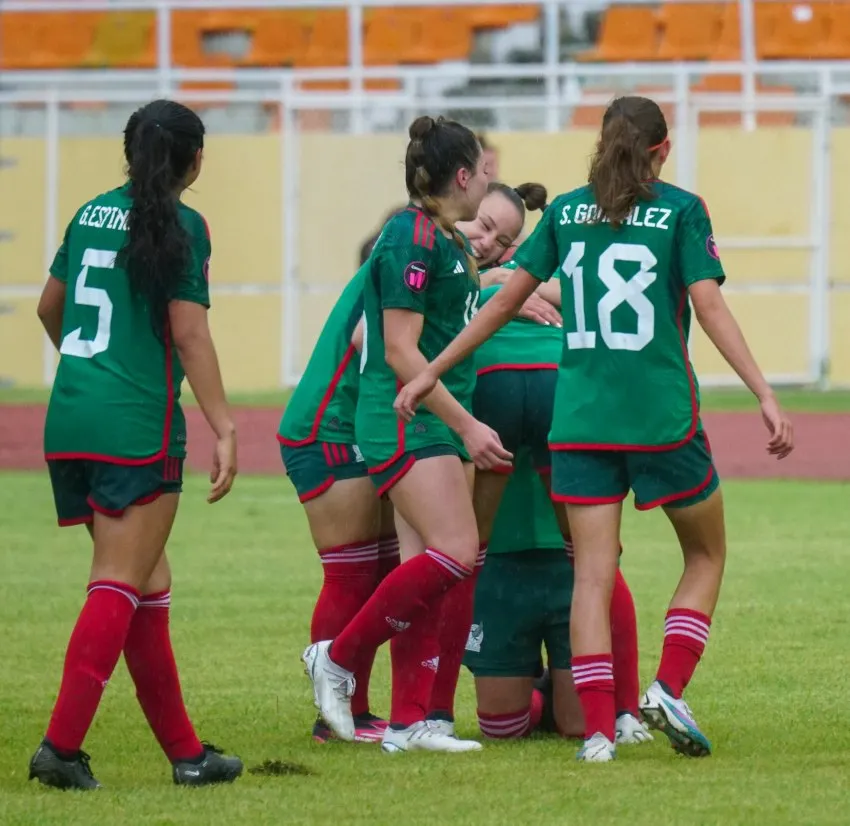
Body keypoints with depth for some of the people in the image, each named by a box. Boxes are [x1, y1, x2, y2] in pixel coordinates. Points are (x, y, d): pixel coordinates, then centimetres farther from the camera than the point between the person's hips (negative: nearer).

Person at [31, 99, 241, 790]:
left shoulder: (92, 214, 14)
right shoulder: (182, 226, -6)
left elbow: (50, 309, 25)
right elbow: (189, 331, -12)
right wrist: (224, 428, -13)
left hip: (70, 421, 7)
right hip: (137, 427, -7)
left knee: (149, 584, 13)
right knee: (120, 586, -6)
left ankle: (183, 749, 17)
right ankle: (62, 744, -16)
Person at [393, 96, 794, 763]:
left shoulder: (567, 210, 9)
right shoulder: (681, 210, -1)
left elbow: (505, 301, 10)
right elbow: (710, 308, -10)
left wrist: (431, 373, 18)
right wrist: (766, 396, -11)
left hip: (581, 421, 3)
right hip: (663, 416, -3)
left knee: (594, 572, 2)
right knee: (706, 555, 15)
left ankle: (597, 729, -8)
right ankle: (669, 688, -1)